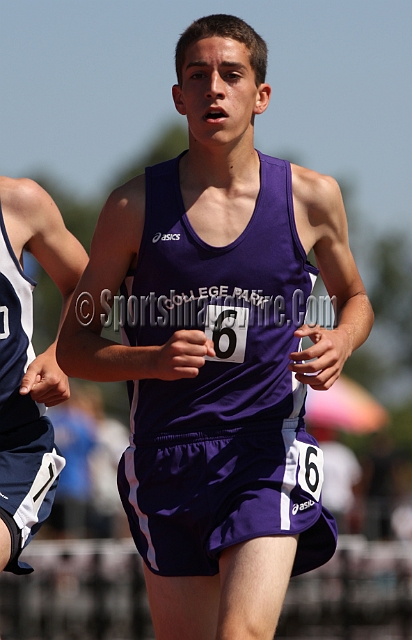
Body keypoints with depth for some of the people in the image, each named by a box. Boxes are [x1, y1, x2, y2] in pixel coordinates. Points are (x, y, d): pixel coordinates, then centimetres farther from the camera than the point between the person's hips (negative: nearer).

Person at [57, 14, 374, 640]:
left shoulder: (311, 197, 3)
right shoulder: (136, 206, 1)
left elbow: (354, 297, 22)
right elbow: (74, 347, 6)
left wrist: (340, 343, -2)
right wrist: (152, 360, -14)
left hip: (268, 449, -1)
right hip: (166, 451, 1)